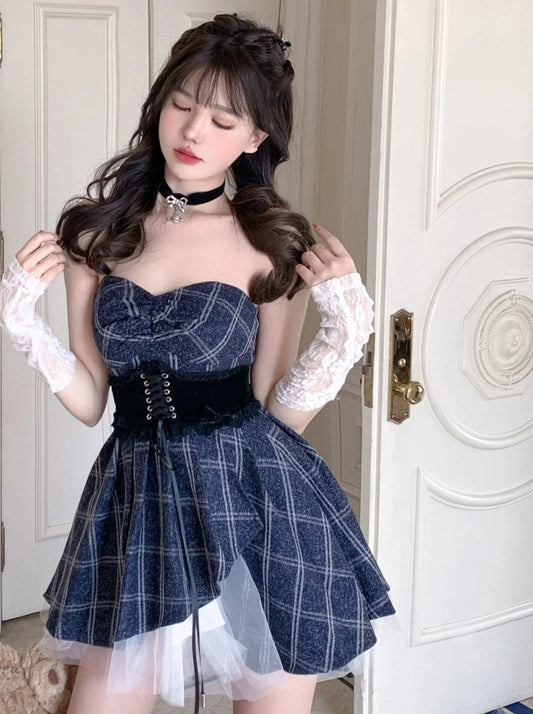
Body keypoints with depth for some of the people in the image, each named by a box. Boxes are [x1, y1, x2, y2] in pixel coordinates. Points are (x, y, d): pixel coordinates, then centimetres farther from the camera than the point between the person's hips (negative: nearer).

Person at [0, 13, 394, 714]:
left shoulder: (275, 244, -3)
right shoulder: (95, 230, 3)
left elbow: (279, 413, -2)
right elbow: (89, 400, 6)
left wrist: (341, 334, -15)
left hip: (258, 506, -1)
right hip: (139, 499, 2)